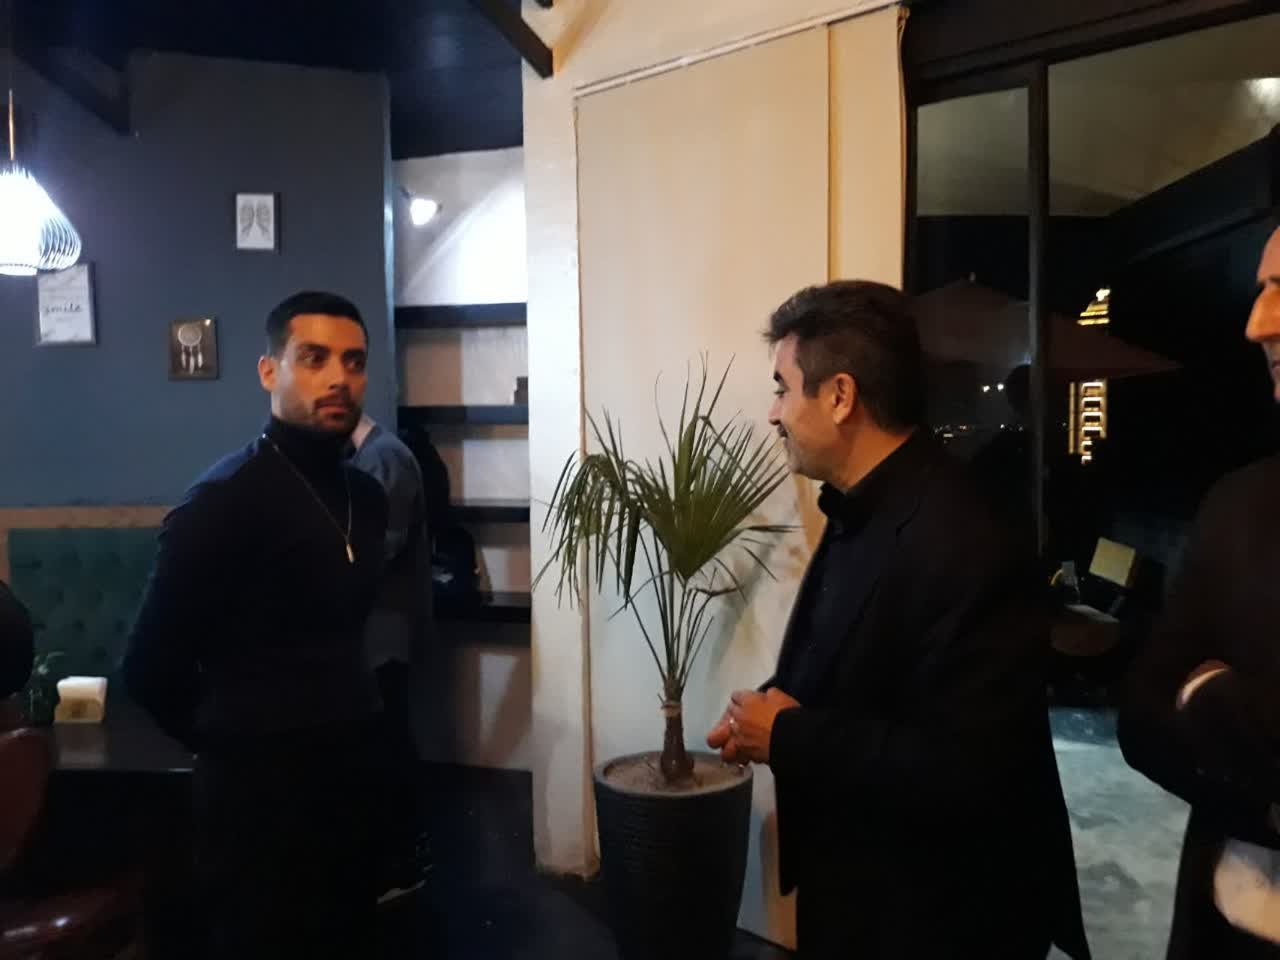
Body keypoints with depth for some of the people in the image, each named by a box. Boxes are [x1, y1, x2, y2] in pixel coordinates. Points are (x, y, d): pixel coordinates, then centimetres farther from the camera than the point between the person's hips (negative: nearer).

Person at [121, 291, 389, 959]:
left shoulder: (365, 496, 6)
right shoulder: (225, 501, -16)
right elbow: (149, 671, -11)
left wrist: (347, 742, 9)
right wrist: (236, 748, 1)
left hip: (349, 781, 7)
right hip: (260, 794, -7)